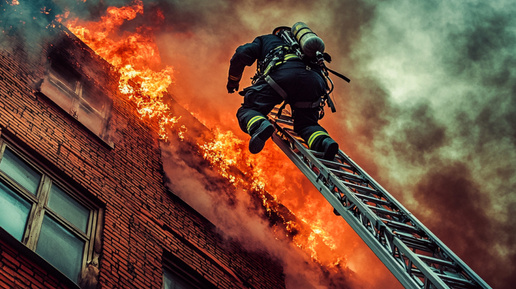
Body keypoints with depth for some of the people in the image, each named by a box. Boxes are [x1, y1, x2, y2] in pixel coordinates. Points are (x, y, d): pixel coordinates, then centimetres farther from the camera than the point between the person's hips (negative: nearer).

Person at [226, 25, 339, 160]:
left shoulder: (266, 39, 35)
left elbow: (242, 54, 19)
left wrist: (233, 81, 32)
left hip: (282, 73, -4)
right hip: (314, 80, 4)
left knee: (248, 110, 6)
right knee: (306, 123, 19)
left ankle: (260, 126, -31)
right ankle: (325, 142, -16)